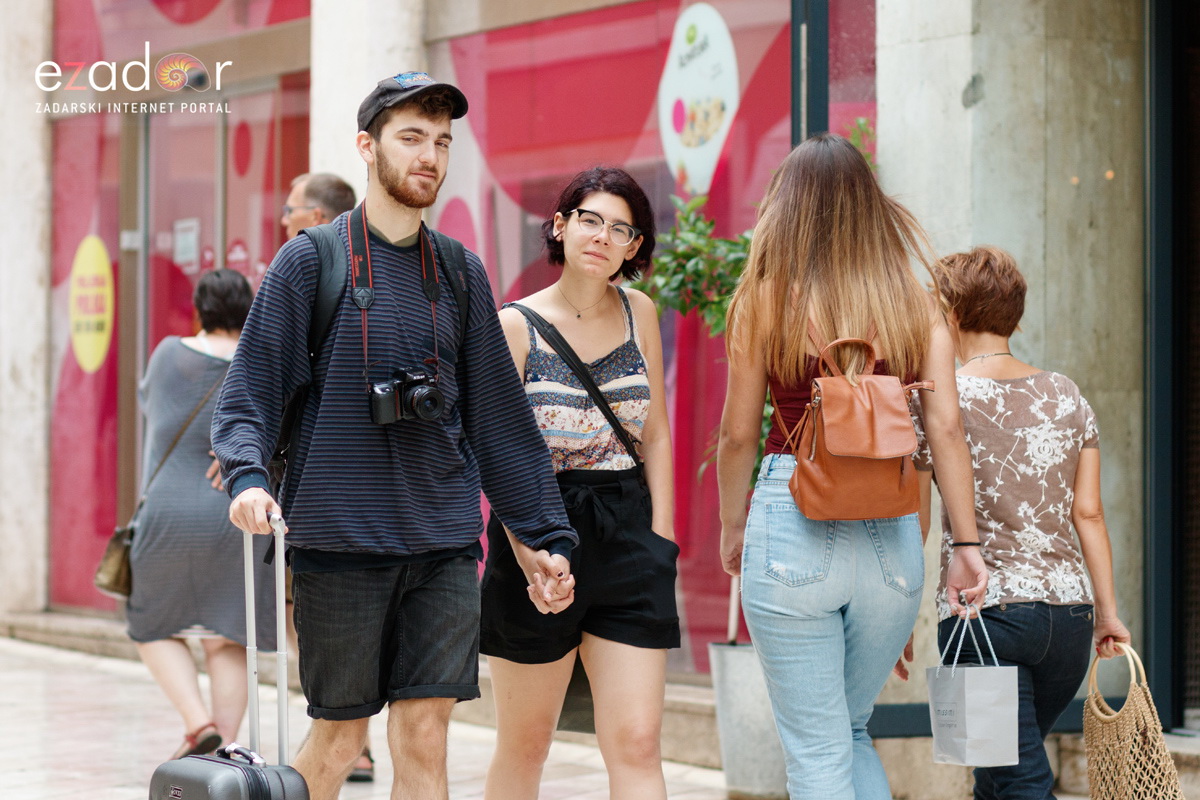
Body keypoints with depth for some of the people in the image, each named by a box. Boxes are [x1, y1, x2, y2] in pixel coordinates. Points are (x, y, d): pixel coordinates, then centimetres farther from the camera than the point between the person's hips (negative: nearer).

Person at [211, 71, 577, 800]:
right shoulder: (309, 262, 0)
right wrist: (247, 474, -23)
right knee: (340, 735, 4)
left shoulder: (461, 275, 11)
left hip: (445, 547, 3)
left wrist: (547, 533, 10)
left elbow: (500, 417, 14)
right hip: (338, 543, -3)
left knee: (424, 739, 0)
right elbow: (250, 392, -3)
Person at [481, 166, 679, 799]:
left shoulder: (638, 313, 7)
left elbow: (655, 436, 12)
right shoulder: (516, 326, -4)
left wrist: (661, 538, 4)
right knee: (525, 745, 7)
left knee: (636, 742, -5)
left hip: (626, 533, 2)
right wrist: (531, 556, -19)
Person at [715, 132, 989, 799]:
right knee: (851, 732, 22)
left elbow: (738, 435, 2)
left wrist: (732, 528, 16)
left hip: (793, 527, -3)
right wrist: (966, 545, 3)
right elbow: (945, 428, 0)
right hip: (891, 536, 3)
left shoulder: (765, 301, -1)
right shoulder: (917, 307, 5)